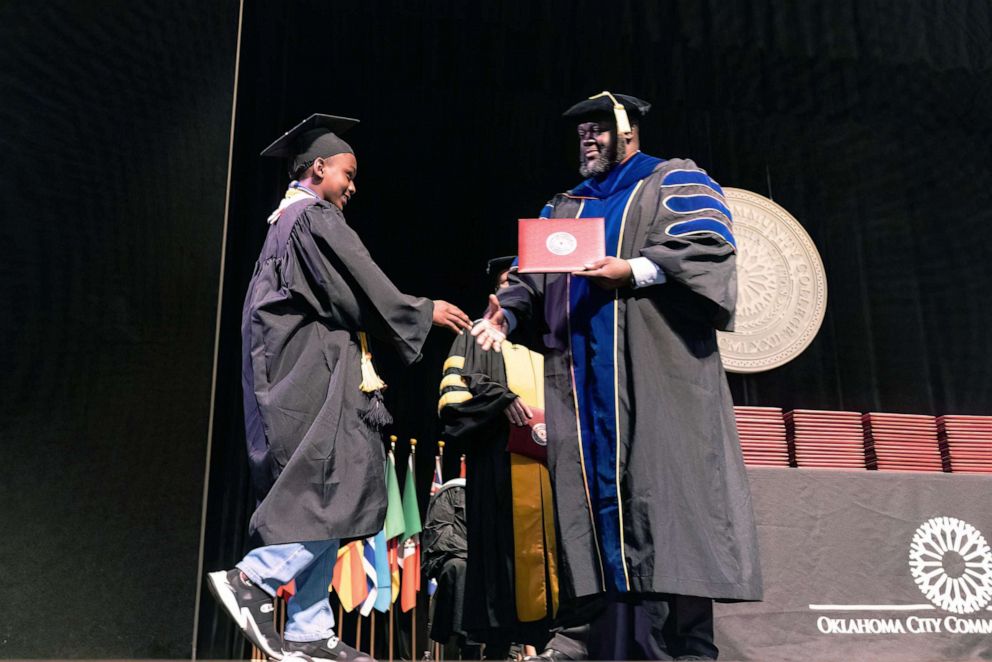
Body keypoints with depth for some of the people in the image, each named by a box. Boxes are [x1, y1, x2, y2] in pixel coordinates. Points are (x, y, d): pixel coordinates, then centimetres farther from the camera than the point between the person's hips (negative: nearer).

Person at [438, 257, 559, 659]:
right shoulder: (478, 335, 15)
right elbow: (453, 390, 1)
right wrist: (502, 398, -15)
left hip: (551, 460, 4)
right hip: (501, 465, -4)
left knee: (550, 544, -4)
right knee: (507, 545, -8)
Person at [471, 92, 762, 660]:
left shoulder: (675, 182, 10)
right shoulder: (564, 209, 26)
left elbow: (710, 247, -6)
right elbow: (534, 275, 18)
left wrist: (636, 270, -18)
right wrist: (507, 312, -2)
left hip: (653, 368, -5)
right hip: (583, 379, 6)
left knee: (660, 493, -11)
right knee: (588, 498, 2)